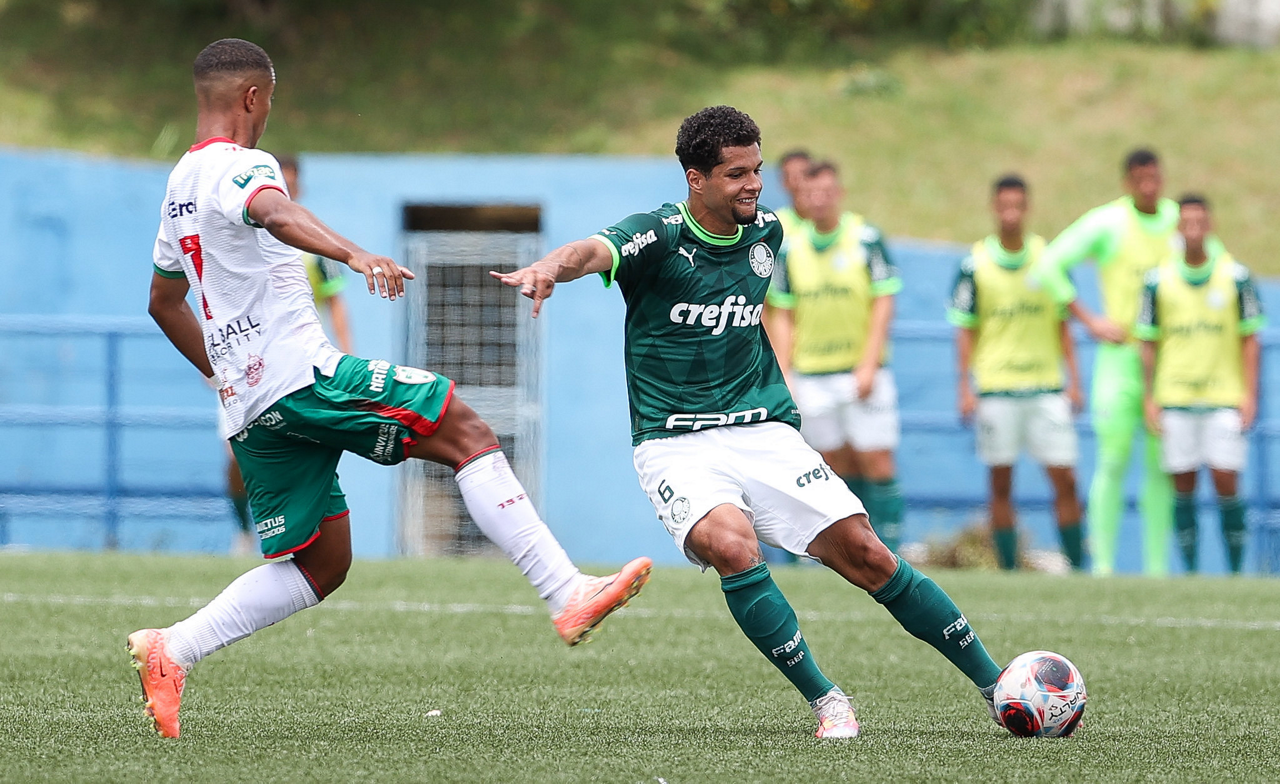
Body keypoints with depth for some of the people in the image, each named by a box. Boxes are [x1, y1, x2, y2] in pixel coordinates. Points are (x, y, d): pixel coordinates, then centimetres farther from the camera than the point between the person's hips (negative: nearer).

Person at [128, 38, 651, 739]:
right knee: (468, 434, -7)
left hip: (249, 409, 9)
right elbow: (274, 214, -33)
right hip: (304, 376, -9)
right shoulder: (240, 166, -7)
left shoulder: (179, 185, 22)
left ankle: (171, 650, 2)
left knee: (320, 566, 13)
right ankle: (568, 595, -16)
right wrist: (352, 254, -49)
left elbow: (164, 301, 34)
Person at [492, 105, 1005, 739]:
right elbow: (595, 251, -34)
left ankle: (993, 683, 7)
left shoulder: (765, 232, 6)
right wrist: (551, 267, -56)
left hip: (763, 431, 4)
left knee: (865, 555, -6)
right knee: (732, 546, -32)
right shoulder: (658, 237, -12)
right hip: (676, 443, -4)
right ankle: (824, 701, -17)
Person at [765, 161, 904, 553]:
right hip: (811, 377, 3)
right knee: (839, 471, 5)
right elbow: (783, 316, 10)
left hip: (862, 373, -3)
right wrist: (783, 374, 3)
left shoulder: (866, 239, -4)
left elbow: (884, 303, -5)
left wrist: (869, 366, -11)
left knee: (877, 466, -7)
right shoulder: (790, 248, 6)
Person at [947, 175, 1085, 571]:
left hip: (1047, 386, 1)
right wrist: (964, 388, -2)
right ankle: (1008, 571, 7)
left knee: (1065, 480, -3)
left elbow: (1063, 324, 10)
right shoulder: (974, 264, -1)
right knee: (1001, 485, 2)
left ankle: (1078, 565, 3)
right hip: (995, 386, -1)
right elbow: (965, 330, 3)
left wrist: (1073, 380, 6)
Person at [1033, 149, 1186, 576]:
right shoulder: (1107, 222, -5)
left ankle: (1157, 566, 7)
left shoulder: (1178, 220, 9)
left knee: (1162, 466, 3)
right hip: (1120, 353, -4)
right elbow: (1049, 265, -6)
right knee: (1113, 461, -8)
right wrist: (1089, 320, -7)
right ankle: (1103, 565, -5)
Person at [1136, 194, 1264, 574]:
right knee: (1183, 486, 2)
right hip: (1175, 400, 1)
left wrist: (1250, 395, -3)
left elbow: (1250, 339, 3)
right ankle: (1190, 572, 9)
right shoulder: (1158, 280, 2)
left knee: (1226, 482, -7)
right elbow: (1148, 343, 7)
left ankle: (1236, 571, 2)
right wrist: (1149, 398, 2)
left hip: (1225, 399, -1)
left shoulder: (1235, 276, 0)